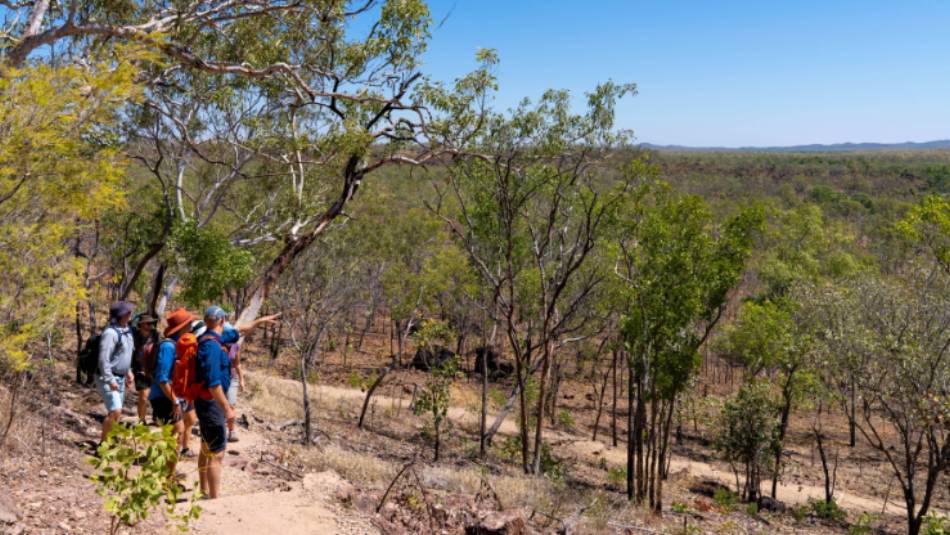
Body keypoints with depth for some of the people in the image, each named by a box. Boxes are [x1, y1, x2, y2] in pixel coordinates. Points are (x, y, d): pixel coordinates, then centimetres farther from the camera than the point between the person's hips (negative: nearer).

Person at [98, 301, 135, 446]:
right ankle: (103, 443, -4)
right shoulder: (110, 332, -20)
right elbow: (104, 358, -23)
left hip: (120, 378, 9)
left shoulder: (127, 330, 9)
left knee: (115, 412, 13)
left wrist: (128, 371, 19)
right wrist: (110, 380, -24)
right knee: (115, 411, -15)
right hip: (108, 379, -9)